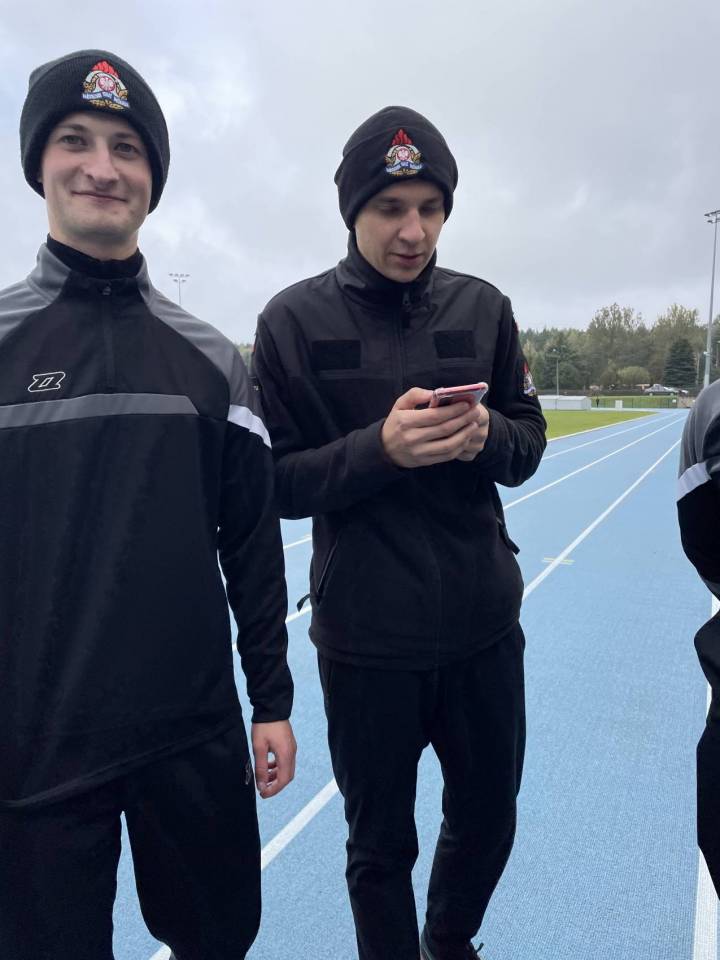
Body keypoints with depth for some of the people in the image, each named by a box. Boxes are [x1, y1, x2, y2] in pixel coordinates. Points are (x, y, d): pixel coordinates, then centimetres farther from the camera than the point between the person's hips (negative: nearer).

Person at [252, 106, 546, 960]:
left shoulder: (483, 308, 3)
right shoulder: (293, 320, -6)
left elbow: (529, 442, 5)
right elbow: (278, 482, -7)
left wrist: (488, 434, -18)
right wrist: (381, 448, -24)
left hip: (485, 623, 4)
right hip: (365, 636, -3)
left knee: (488, 818, 22)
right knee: (380, 844, 16)